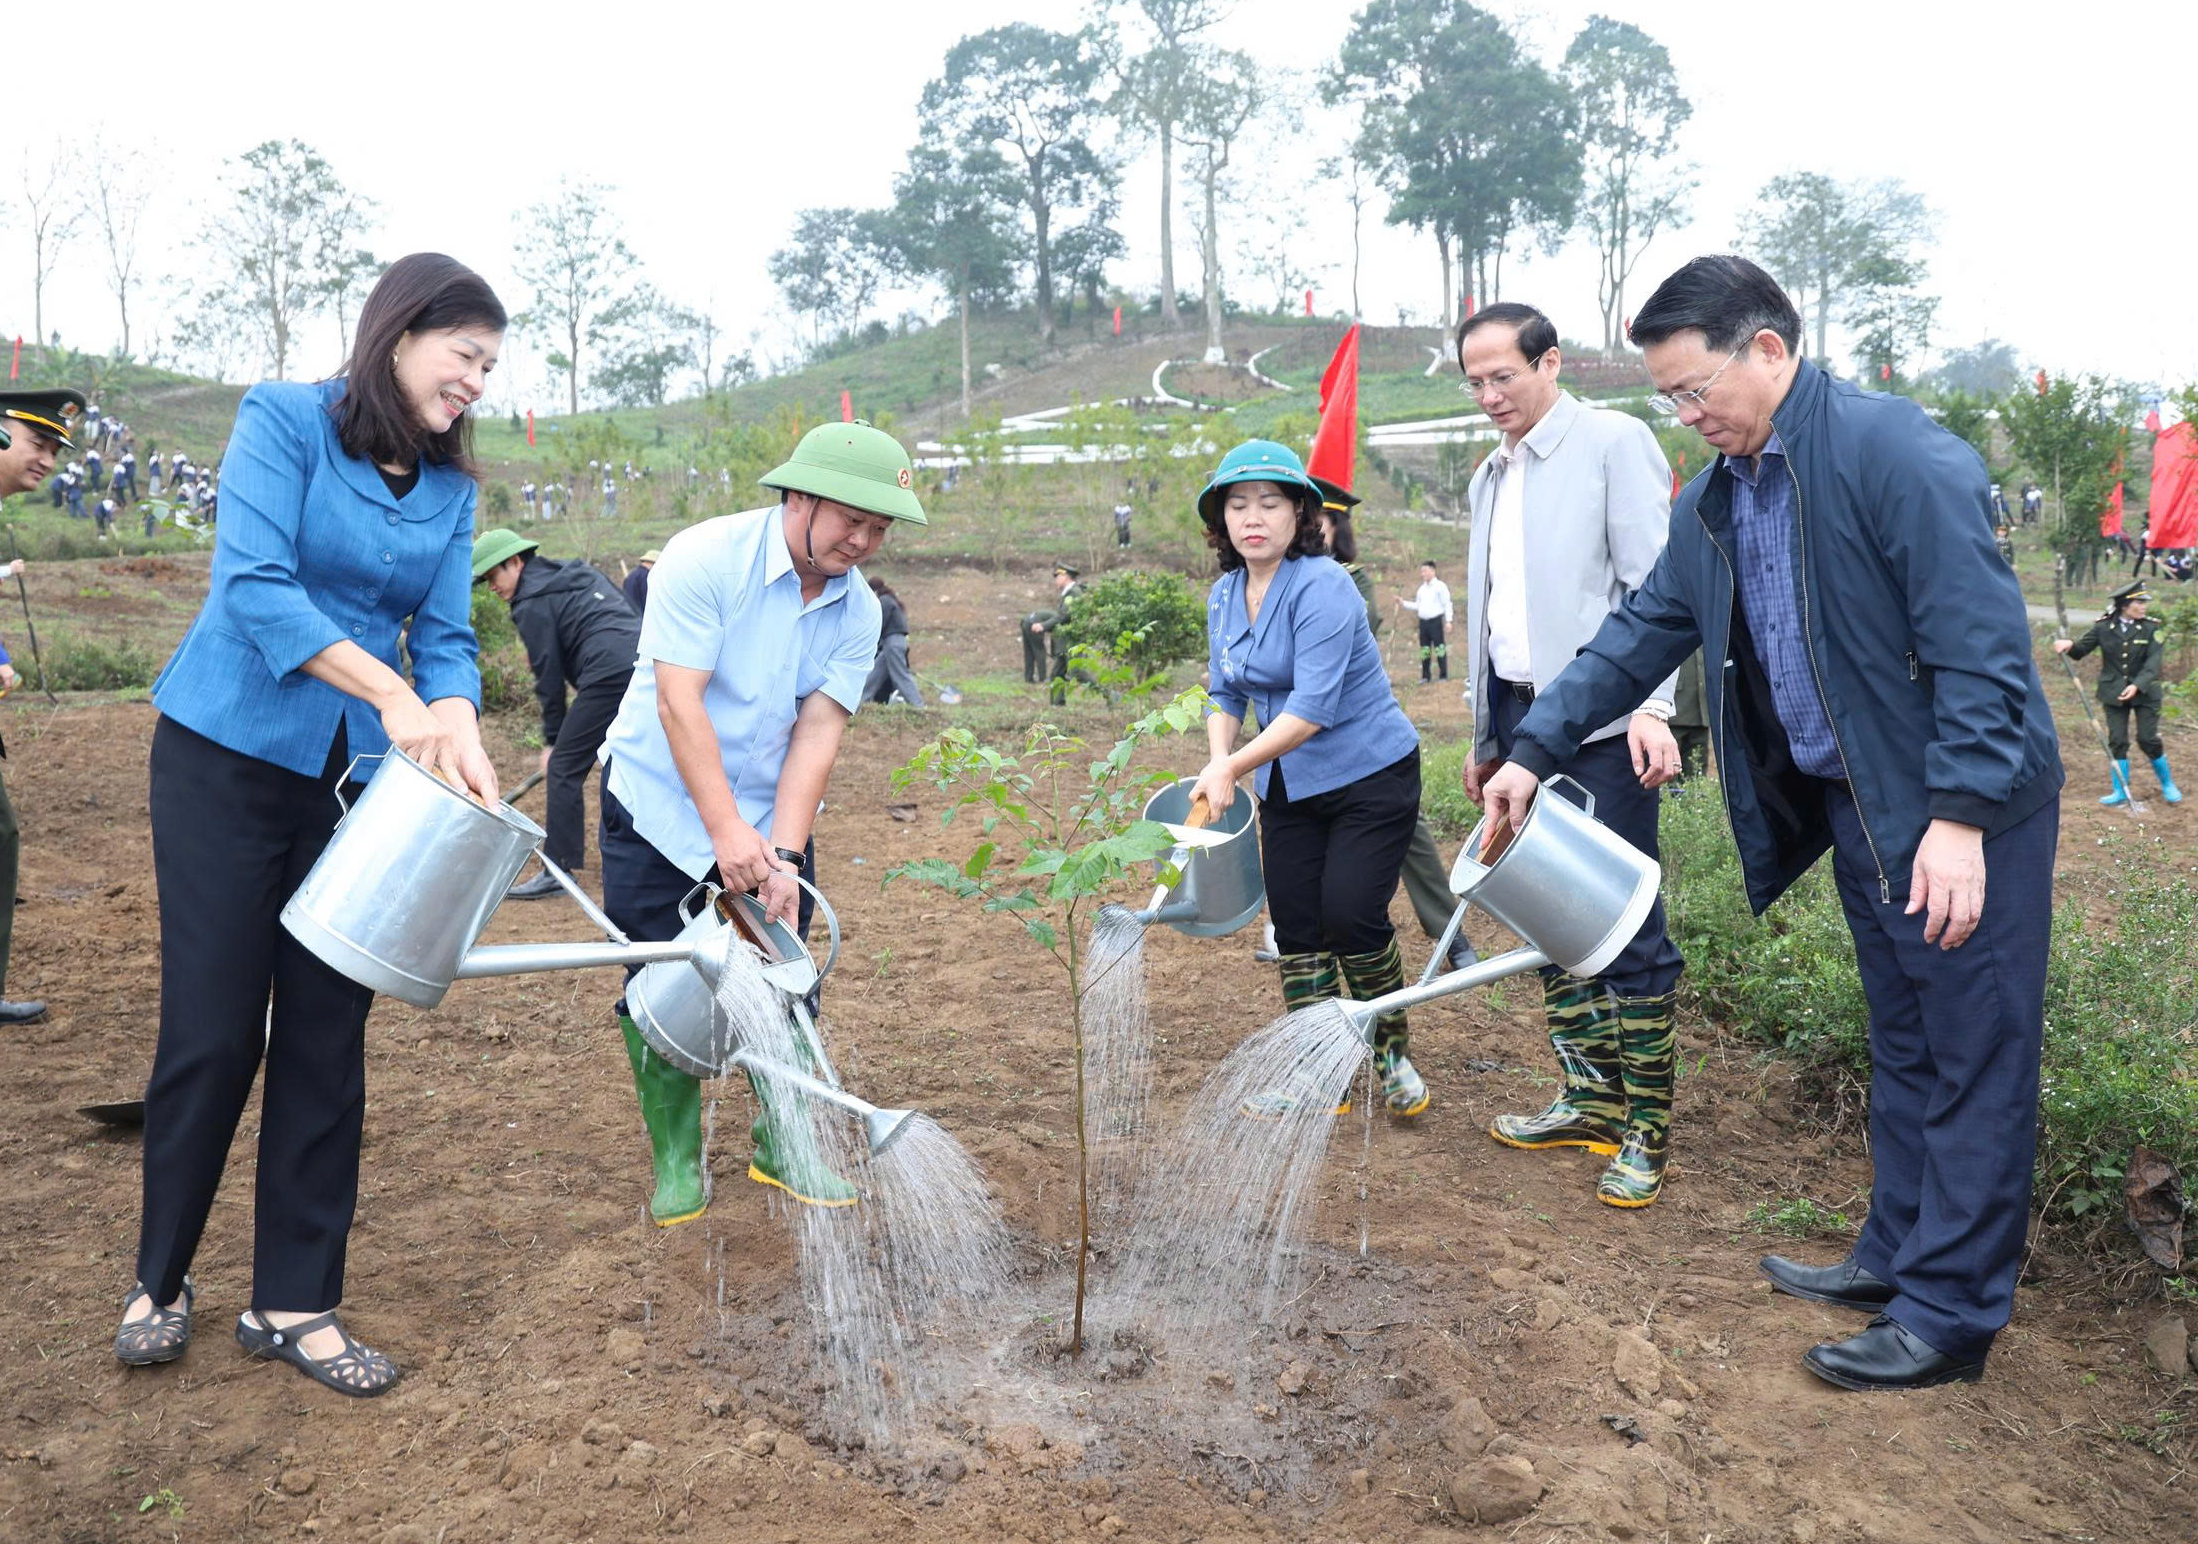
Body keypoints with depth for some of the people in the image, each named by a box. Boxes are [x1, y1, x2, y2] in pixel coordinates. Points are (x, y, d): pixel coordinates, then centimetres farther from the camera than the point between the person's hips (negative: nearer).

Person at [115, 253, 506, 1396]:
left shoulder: (449, 489, 7)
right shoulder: (283, 420, -8)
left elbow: (445, 637, 2)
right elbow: (255, 583, -20)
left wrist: (457, 727, -19)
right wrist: (391, 693, -29)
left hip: (360, 779, 5)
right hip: (230, 756, -4)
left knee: (327, 1034, 5)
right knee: (211, 1028, -1)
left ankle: (293, 1301, 16)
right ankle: (160, 1278, 22)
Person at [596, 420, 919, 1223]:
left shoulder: (858, 611, -6)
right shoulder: (704, 557, -21)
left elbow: (817, 730, -11)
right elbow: (678, 703, -25)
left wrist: (784, 853, -22)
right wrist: (727, 832, -31)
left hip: (768, 812, 4)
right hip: (662, 803, -4)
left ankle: (783, 1145, 23)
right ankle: (677, 1159, 16)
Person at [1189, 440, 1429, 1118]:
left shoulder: (1321, 586, -21)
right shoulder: (1224, 596, 3)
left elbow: (1313, 706, -28)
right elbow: (1225, 693, 10)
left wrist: (1234, 766, -29)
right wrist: (1218, 761, -9)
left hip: (1370, 775, -7)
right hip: (1287, 786, 7)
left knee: (1350, 913, -14)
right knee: (1294, 921, 4)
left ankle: (1394, 1055, 11)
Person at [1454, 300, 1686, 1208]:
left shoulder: (1615, 442, -3)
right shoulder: (1490, 477, 19)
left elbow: (1653, 584, -11)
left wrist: (1652, 707, -22)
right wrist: (1486, 736, 21)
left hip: (1600, 721, -7)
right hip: (1520, 716, 8)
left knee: (1628, 926, -5)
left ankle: (1645, 1131, 5)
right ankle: (1589, 1099, 22)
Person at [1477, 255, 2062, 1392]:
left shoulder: (1892, 448, -19)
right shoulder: (1714, 501, 7)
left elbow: (1981, 640, -22)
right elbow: (1641, 633, 13)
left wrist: (1958, 814, -25)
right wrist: (1534, 751, 7)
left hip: (1964, 810, -8)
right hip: (1854, 803, 8)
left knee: (1972, 1061, 2)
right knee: (1899, 1048, 19)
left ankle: (1950, 1314, 12)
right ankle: (1896, 1258, 33)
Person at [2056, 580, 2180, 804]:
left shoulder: (2151, 628, -6)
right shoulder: (2104, 627, -3)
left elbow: (2154, 661, -15)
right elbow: (2082, 649, 2)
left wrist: (2137, 685, -29)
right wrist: (2070, 645, -22)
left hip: (2144, 693, -1)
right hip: (2114, 693, 1)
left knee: (2148, 740, -1)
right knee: (2117, 741, 2)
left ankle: (2167, 784, 21)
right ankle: (2121, 791, 12)